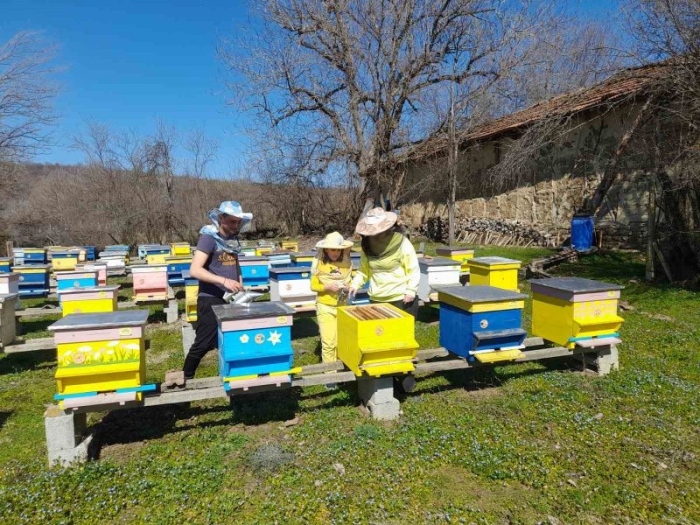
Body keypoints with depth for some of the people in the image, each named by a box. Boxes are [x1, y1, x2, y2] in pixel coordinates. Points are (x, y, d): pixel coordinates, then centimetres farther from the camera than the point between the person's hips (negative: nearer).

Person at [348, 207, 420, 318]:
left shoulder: (403, 244, -12)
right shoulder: (368, 245, 3)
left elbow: (413, 270, -8)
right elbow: (363, 270, 12)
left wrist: (411, 291, -15)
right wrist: (355, 284, -3)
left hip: (401, 299, -5)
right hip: (376, 299, 5)